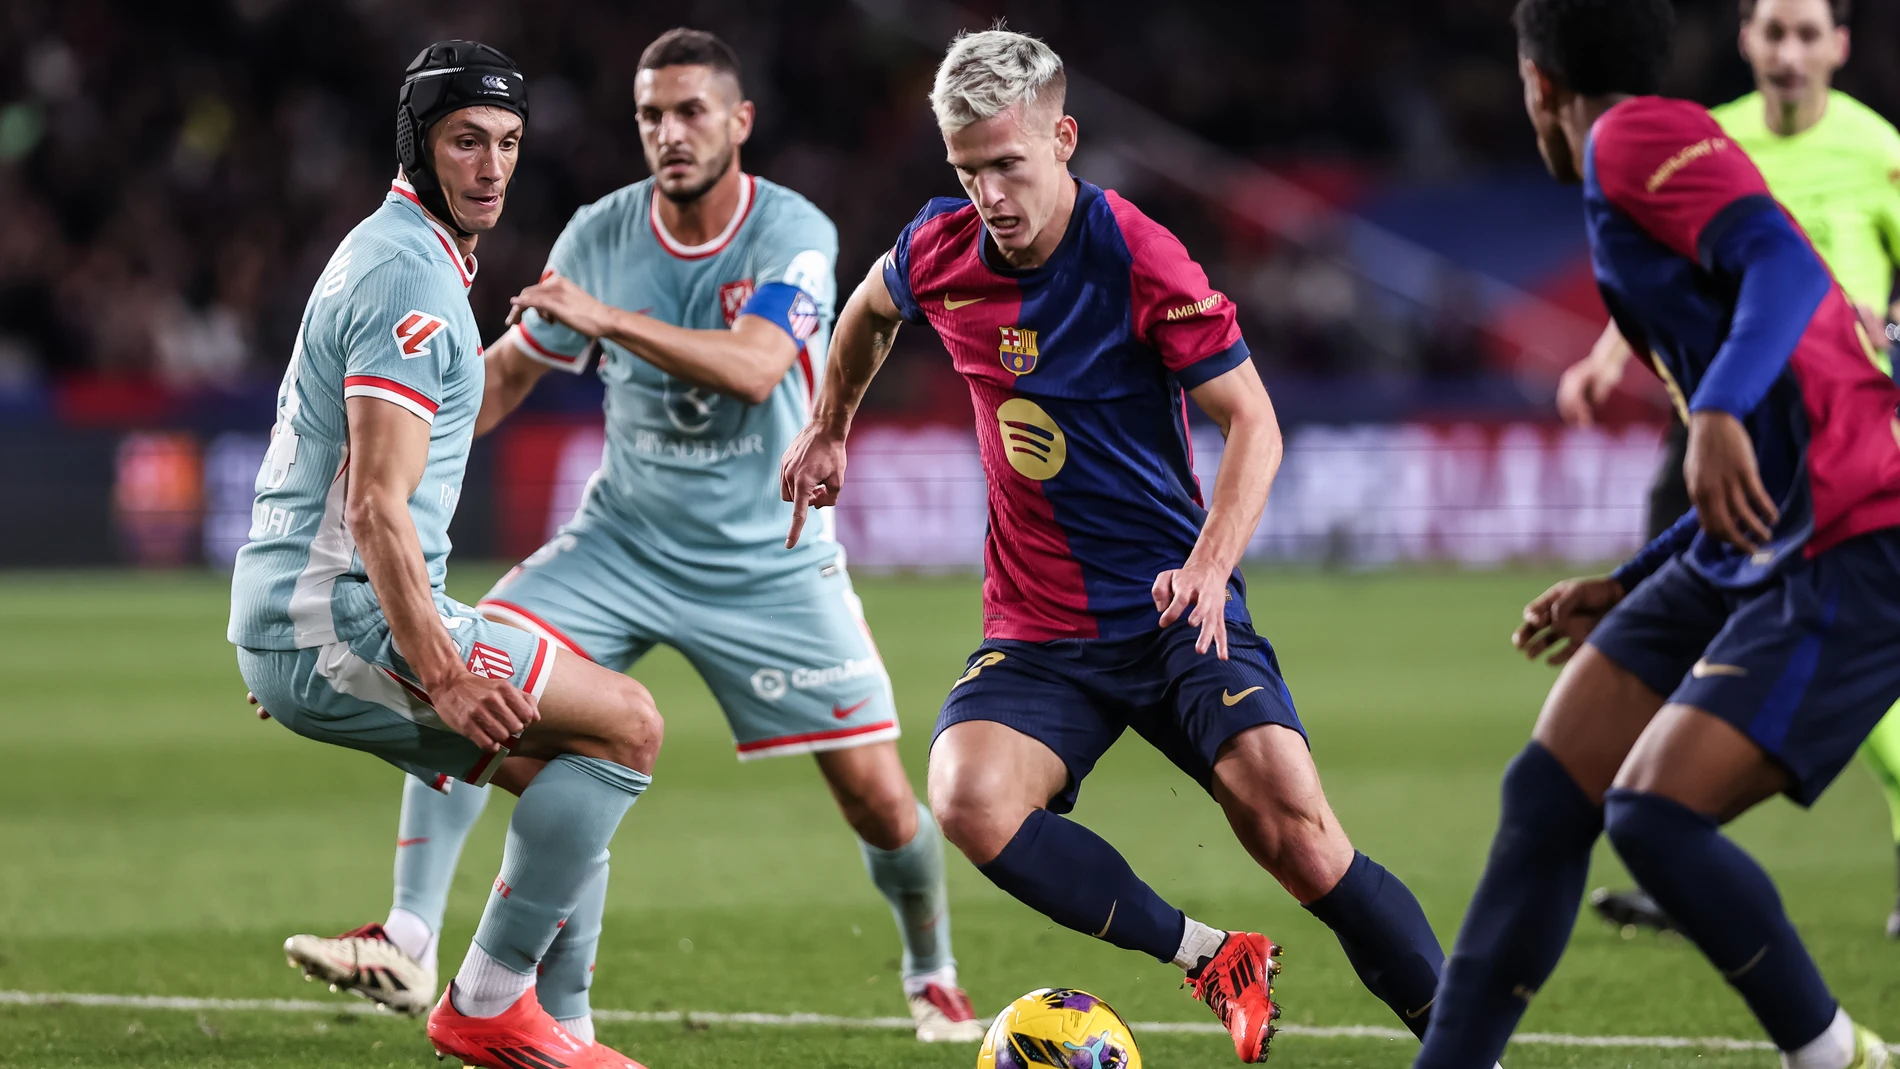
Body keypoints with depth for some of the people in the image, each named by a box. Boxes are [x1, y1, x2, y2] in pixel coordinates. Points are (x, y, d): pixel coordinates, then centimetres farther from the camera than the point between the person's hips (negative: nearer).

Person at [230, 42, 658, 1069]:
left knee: (560, 768, 17)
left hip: (282, 629, 10)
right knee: (625, 724, -9)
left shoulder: (385, 254, 19)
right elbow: (377, 509, -23)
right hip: (342, 624, -10)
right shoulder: (411, 280, -15)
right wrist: (441, 676, -23)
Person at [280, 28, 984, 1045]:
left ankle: (931, 975, 27)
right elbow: (510, 368, 7)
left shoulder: (794, 235, -17)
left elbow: (753, 368, -34)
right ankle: (409, 942, -18)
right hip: (621, 542, 3)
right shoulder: (600, 233, -6)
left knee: (877, 797, -3)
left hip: (769, 566, -2)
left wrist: (608, 318, -43)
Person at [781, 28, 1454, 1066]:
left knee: (1300, 838, -20)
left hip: (1176, 615, -4)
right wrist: (826, 430, 32)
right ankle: (1212, 960, -16)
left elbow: (1253, 423, -14)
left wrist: (1209, 567, -28)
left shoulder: (1139, 261, -15)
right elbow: (869, 310, 25)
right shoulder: (941, 252, -1)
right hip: (1036, 632, 4)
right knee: (968, 799, -27)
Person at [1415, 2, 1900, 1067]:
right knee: (1545, 798, 5)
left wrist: (1721, 412, -37)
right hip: (1752, 555, 10)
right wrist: (1629, 589, 30)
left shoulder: (1636, 137, -4)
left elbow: (1786, 265, -23)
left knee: (1652, 814, -18)